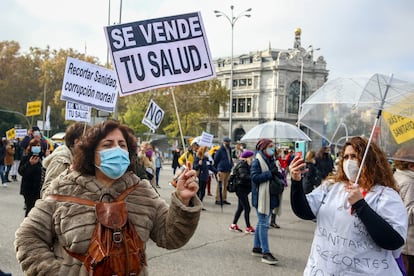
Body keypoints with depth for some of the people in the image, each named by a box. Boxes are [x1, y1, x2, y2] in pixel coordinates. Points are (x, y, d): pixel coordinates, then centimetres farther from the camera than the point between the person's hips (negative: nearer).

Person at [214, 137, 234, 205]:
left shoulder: (229, 149, 15)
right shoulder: (220, 150, -8)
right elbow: (215, 160, -4)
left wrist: (231, 165, 13)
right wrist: (217, 170, -1)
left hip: (228, 170, 8)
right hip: (221, 170, -7)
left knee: (225, 185, 11)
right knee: (220, 185, -7)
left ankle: (224, 199, 18)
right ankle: (218, 199, -2)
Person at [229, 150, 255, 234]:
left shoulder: (245, 165, 14)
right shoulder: (242, 165, -17)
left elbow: (248, 175, 13)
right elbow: (244, 176, -33)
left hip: (243, 189, 10)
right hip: (241, 189, -10)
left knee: (240, 208, 16)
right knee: (247, 208, -6)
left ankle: (233, 225, 25)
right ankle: (248, 228, 1)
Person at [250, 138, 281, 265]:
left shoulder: (271, 160, 14)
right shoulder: (257, 161, -11)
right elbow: (255, 177, -21)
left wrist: (278, 174, 2)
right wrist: (270, 173, -21)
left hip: (270, 196, 9)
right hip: (261, 196, -9)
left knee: (261, 222, 15)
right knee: (263, 224, -9)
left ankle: (256, 248, 26)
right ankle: (265, 253, -8)